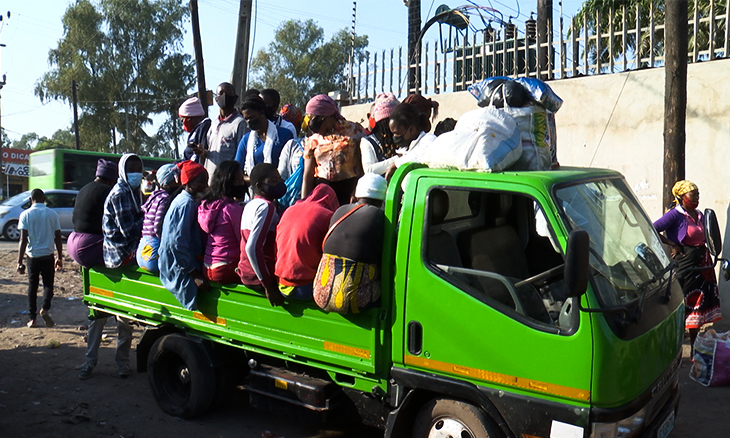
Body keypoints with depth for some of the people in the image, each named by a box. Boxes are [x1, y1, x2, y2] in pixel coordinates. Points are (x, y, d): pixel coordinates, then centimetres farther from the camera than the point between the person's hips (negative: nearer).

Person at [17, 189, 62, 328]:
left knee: (32, 286, 11)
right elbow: (58, 238, 4)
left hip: (32, 255, 0)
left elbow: (23, 239, -9)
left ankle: (32, 318, 12)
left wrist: (19, 262, -7)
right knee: (48, 284, 11)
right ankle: (45, 309, -14)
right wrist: (60, 257, 12)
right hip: (48, 255, 0)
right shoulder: (53, 214, 1)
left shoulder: (25, 215, -3)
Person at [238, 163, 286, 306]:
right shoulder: (266, 207, -14)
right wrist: (269, 286, -22)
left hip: (246, 274, 9)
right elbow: (253, 248, -24)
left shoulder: (250, 205, 13)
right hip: (259, 278, -9)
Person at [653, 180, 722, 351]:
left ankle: (695, 348, 24)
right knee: (684, 304, -4)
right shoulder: (675, 215, -12)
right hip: (685, 263, -7)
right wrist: (673, 244, -17)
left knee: (698, 304, 12)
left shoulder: (699, 215, 11)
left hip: (703, 262, 8)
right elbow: (652, 230, -20)